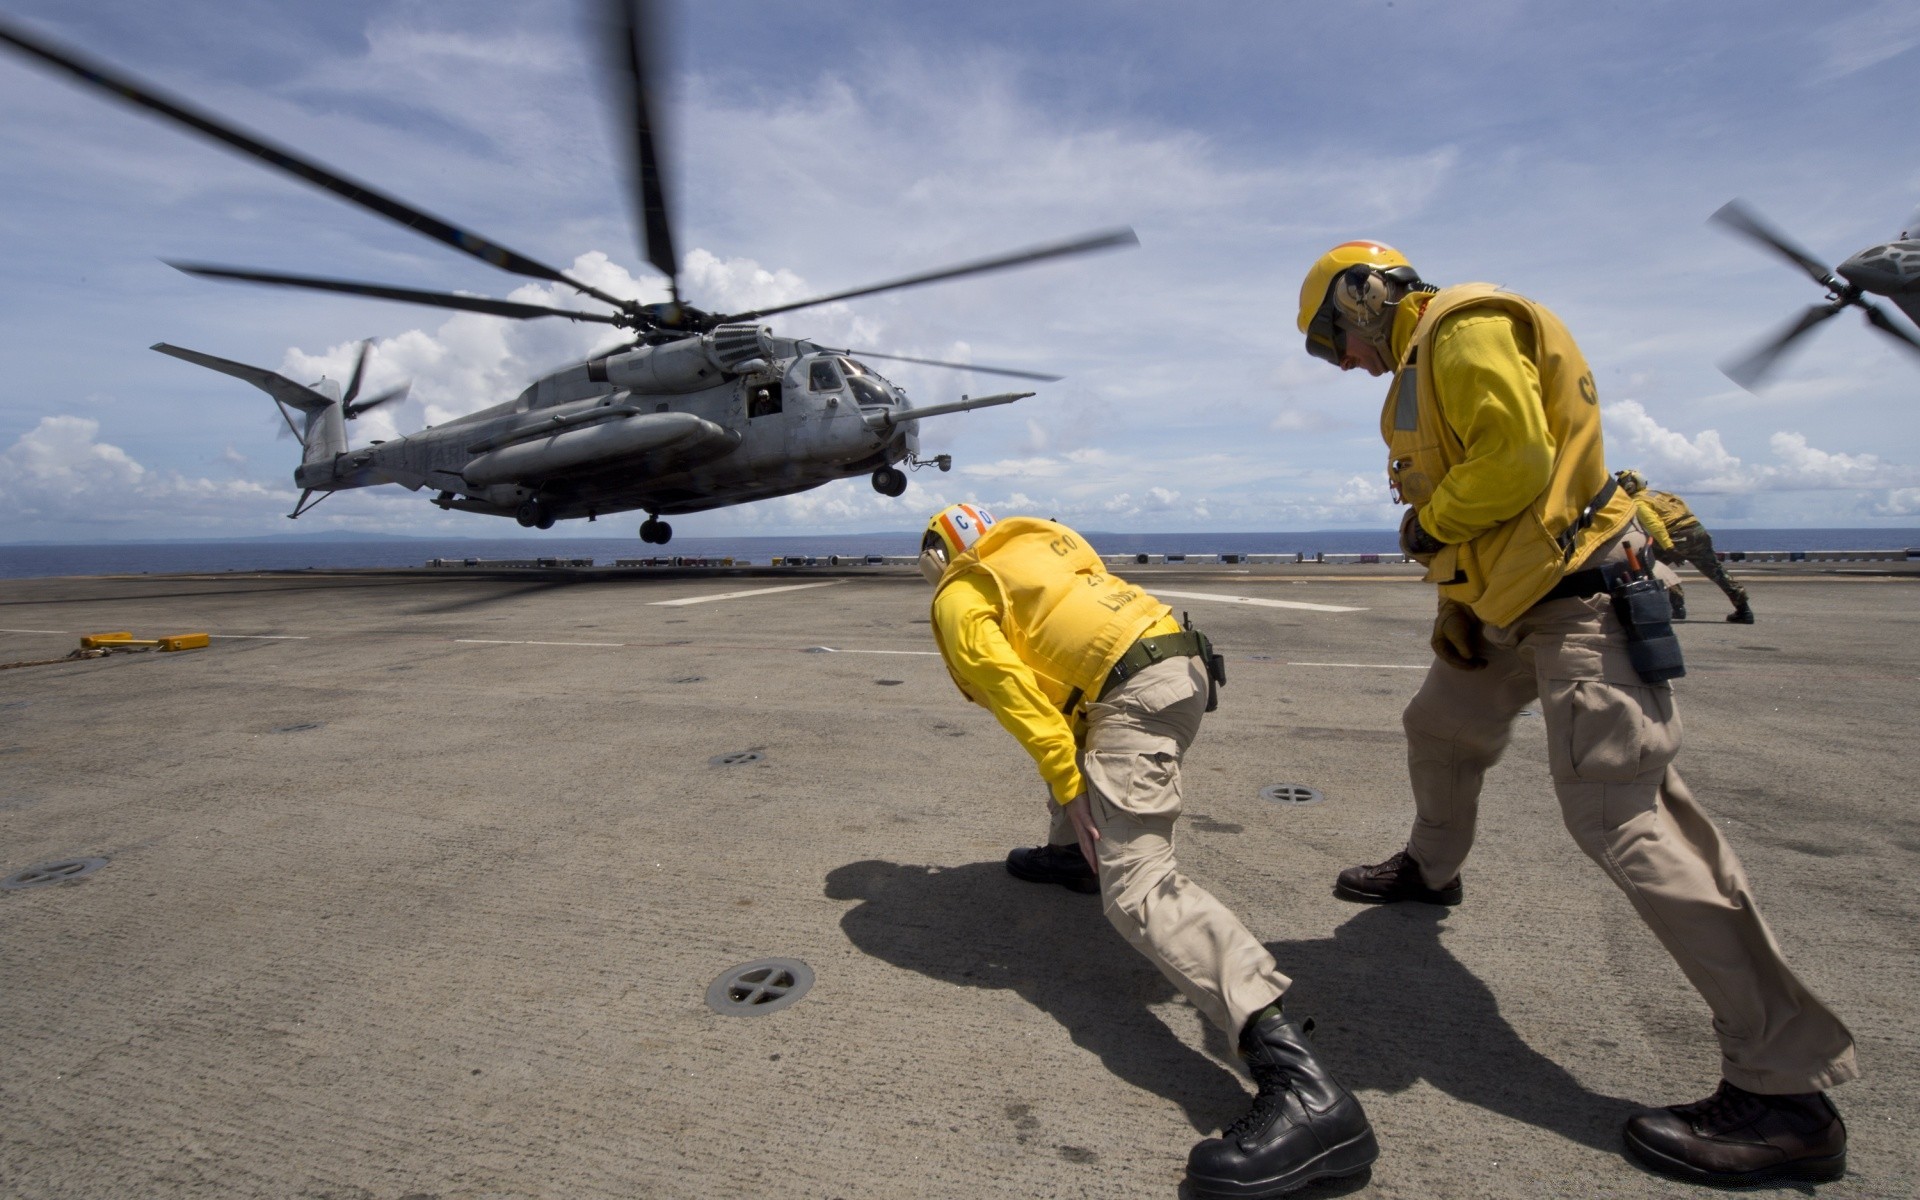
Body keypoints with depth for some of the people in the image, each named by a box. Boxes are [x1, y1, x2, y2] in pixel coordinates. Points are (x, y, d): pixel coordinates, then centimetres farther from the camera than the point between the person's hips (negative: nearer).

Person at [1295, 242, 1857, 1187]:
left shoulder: (1465, 327, -12)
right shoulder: (1425, 359, 19)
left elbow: (1516, 458, -24)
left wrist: (1427, 524, -9)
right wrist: (1456, 604, 14)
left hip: (1576, 601, -11)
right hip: (1513, 602, 11)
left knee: (1621, 819, -15)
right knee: (1439, 729, 24)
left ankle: (1788, 1091, -7)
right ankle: (1430, 869, 49)